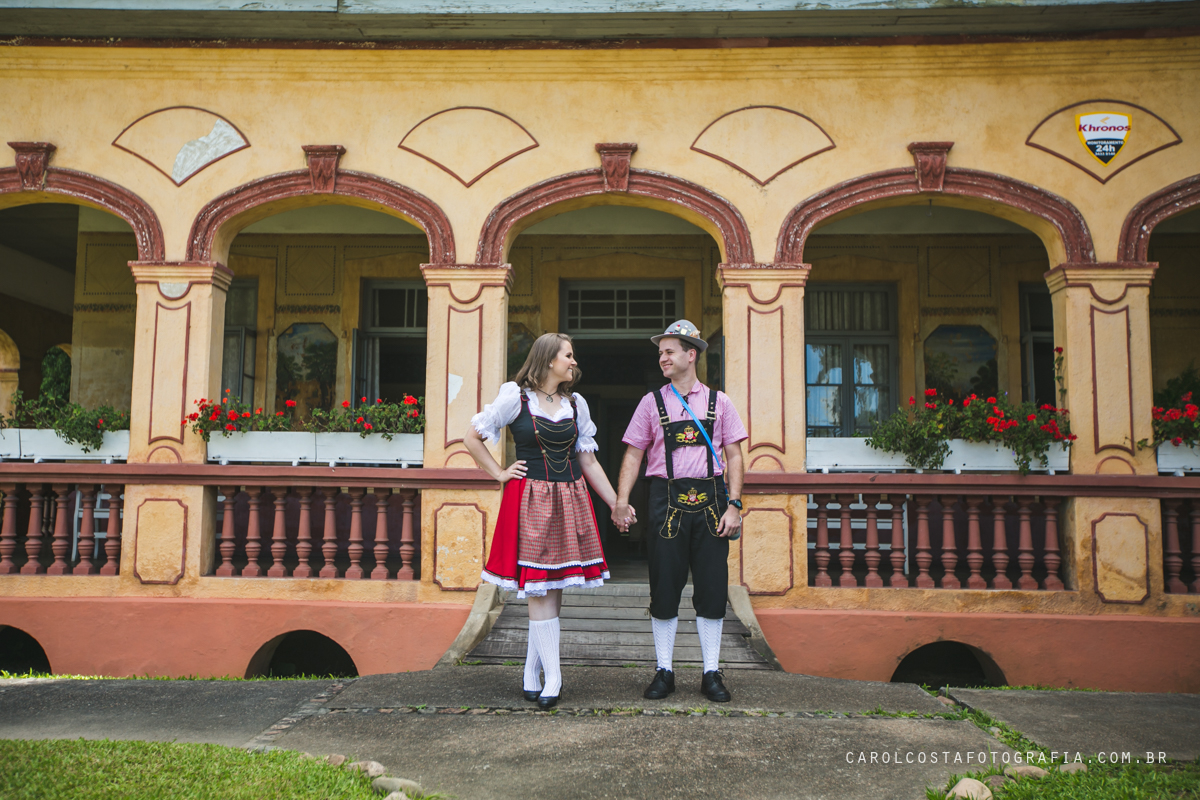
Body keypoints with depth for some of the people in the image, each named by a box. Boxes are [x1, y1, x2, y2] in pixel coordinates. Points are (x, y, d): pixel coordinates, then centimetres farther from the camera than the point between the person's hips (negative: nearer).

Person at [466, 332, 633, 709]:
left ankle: (532, 673, 14)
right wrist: (500, 474, 0)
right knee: (539, 587, -5)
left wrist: (617, 504, 12)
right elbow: (473, 437, 4)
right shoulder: (516, 397, -2)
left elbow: (588, 460, 14)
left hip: (571, 500, 4)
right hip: (531, 500, -4)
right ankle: (552, 677, 1)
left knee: (554, 586, 4)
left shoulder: (576, 403, 12)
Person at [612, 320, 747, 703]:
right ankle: (664, 671, 14)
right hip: (667, 500, 0)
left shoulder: (719, 402, 9)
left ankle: (711, 673, 13)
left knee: (712, 588, 2)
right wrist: (621, 500, -5)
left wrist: (734, 504, -3)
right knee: (664, 585, 2)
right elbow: (634, 454, 7)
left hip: (710, 500, 0)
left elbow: (734, 456, 7)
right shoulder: (652, 403, 9)